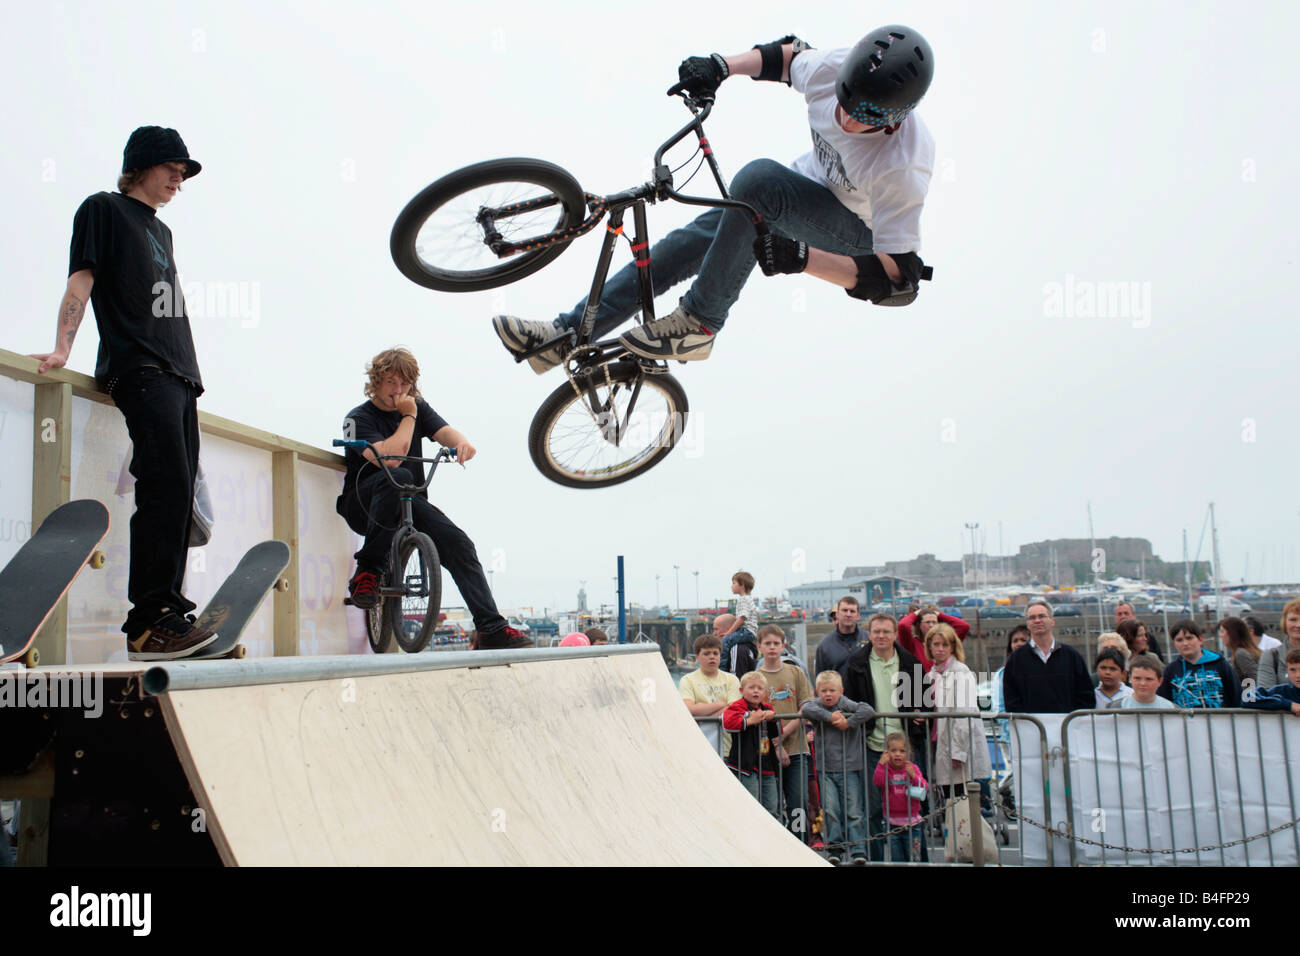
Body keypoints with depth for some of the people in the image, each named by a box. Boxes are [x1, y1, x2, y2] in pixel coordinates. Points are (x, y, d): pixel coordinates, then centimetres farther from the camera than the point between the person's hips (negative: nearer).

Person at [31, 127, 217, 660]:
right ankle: (148, 624, -20)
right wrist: (62, 349, -15)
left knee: (178, 495, 2)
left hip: (178, 375, 8)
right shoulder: (103, 210, 7)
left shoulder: (161, 230, 28)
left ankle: (167, 612, 5)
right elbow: (81, 280, -3)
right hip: (139, 371, -8)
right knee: (165, 487, -19)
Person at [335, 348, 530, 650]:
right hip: (364, 505, -5)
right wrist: (408, 417, -12)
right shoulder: (359, 418, -6)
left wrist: (462, 443, -32)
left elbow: (444, 431, -9)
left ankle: (492, 630, -19)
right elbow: (389, 457, -23)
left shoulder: (418, 407, 10)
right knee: (398, 477, -38)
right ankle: (366, 573, -27)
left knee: (458, 543, -18)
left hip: (408, 503, 5)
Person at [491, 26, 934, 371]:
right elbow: (787, 55, 4)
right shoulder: (834, 67, -20)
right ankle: (567, 335, 2)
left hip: (858, 232, -7)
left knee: (758, 177, -36)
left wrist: (801, 257, -44)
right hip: (805, 193, 7)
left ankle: (698, 325, -25)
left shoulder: (902, 170, -37)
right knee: (683, 245, -6)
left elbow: (900, 279, -36)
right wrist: (722, 65, -12)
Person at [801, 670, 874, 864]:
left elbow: (867, 710, -16)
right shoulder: (816, 705, 3)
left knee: (853, 810, 0)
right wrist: (829, 716, -22)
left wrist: (848, 723, -20)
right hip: (825, 769, 1)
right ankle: (835, 848, 7)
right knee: (830, 810, -2)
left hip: (849, 768, -1)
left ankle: (858, 849, 4)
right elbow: (806, 709, -18)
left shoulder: (846, 705, -3)